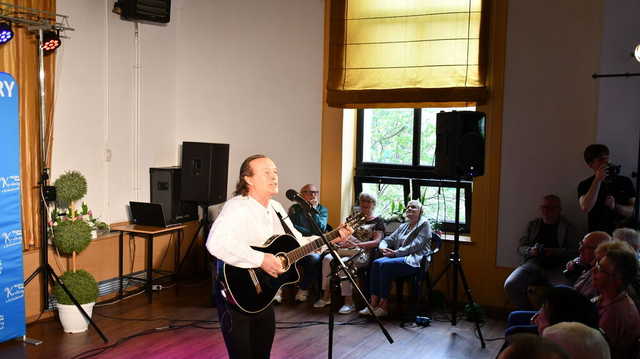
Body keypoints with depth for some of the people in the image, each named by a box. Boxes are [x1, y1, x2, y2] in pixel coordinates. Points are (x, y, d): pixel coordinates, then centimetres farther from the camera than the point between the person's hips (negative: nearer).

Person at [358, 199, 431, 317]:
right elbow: (388, 239, 21)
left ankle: (384, 305, -26)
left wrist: (396, 252, -15)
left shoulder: (424, 224, 2)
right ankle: (374, 303, -25)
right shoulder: (403, 226, 26)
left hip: (415, 260, -7)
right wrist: (383, 247, -3)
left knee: (385, 265, -30)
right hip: (398, 257, 7)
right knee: (376, 263, -22)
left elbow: (415, 246, -10)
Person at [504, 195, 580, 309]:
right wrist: (530, 251, -6)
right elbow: (521, 247, 17)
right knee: (510, 285, -23)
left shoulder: (568, 227, 11)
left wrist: (554, 252, -14)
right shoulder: (533, 225, 20)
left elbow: (574, 252, 2)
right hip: (533, 263, 3)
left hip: (556, 267, -2)